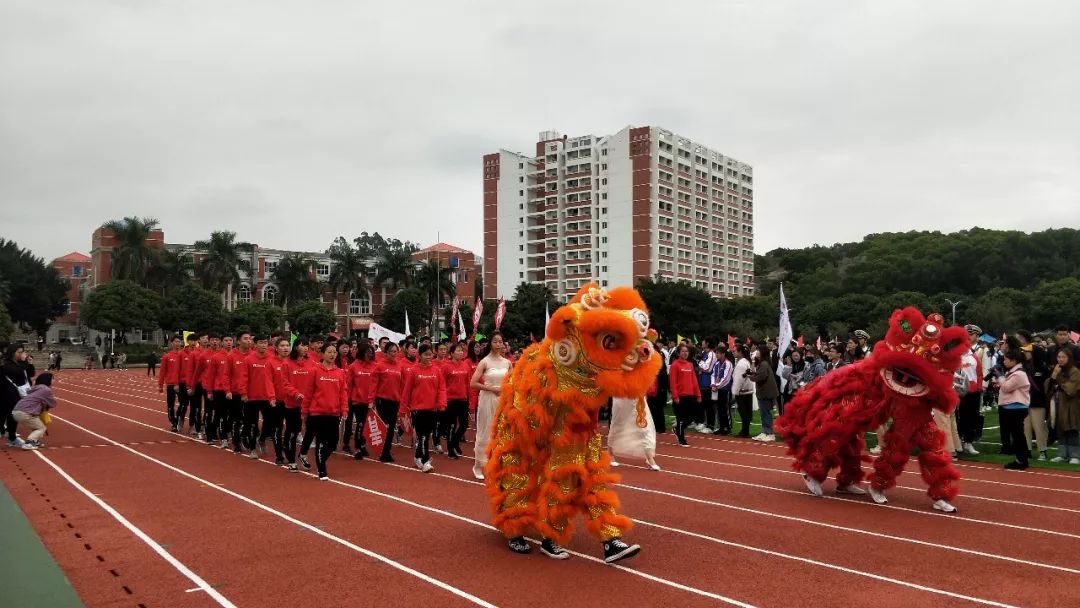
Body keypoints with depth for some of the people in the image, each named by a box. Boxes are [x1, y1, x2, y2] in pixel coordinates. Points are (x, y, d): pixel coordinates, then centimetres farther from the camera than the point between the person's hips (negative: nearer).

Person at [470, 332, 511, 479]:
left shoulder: (507, 362, 6)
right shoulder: (484, 362, -7)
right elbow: (473, 383, -13)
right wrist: (491, 388, -15)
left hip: (502, 400, 4)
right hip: (487, 399, -4)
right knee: (485, 433, 3)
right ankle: (478, 466, 15)